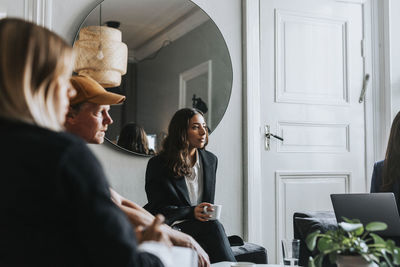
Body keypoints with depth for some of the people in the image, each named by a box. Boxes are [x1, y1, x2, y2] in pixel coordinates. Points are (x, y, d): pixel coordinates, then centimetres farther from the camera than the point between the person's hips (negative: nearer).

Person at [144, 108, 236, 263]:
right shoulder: (157, 164, -1)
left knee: (214, 226, -31)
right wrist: (191, 212, -18)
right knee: (213, 227, -31)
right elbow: (157, 208, -5)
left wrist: (208, 214, -3)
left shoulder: (211, 160, 14)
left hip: (201, 224, 4)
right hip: (173, 227, -4)